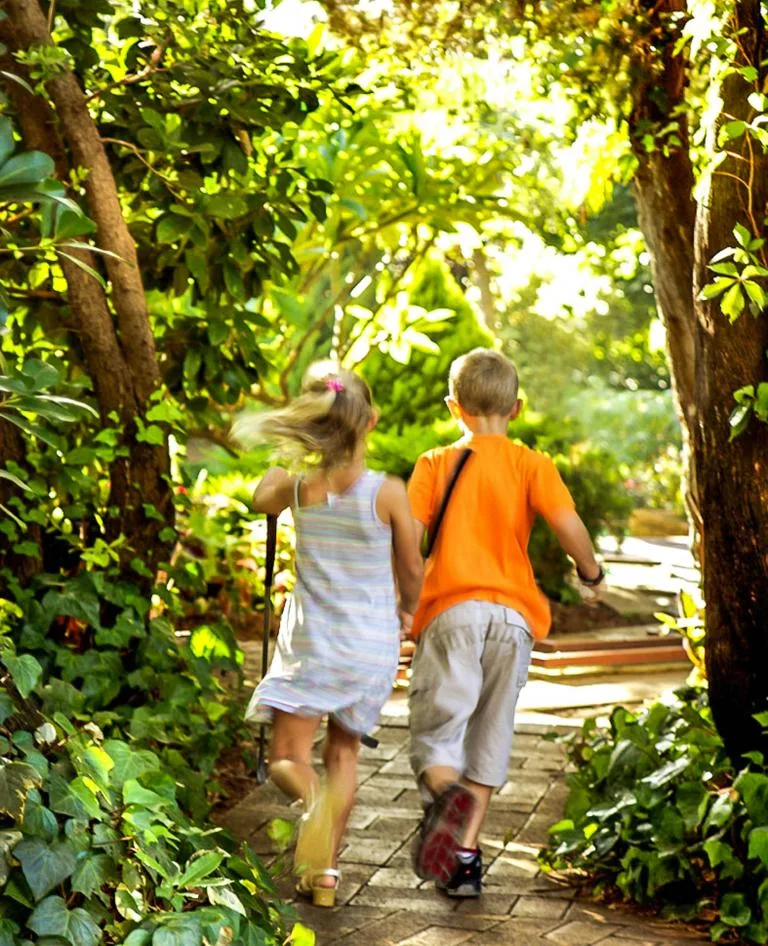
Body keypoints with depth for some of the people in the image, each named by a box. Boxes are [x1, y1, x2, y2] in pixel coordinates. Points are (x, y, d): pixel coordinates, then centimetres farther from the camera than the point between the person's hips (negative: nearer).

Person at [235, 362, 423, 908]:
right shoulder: (389, 493, -13)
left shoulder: (297, 488, -8)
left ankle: (314, 799, -30)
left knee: (288, 756, 6)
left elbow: (263, 499, 17)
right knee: (344, 749, 19)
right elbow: (412, 568, -1)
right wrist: (408, 609, 20)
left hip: (310, 641, 0)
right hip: (372, 646, 1)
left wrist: (278, 469, 33)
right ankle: (324, 871, 18)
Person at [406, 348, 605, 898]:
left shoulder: (436, 464, 6)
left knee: (436, 729, 0)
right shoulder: (532, 466, 7)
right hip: (513, 614, 2)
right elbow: (568, 525, -7)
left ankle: (446, 795, -32)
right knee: (490, 736, 11)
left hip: (451, 610, -1)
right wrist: (591, 571, 11)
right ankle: (466, 856, 9)